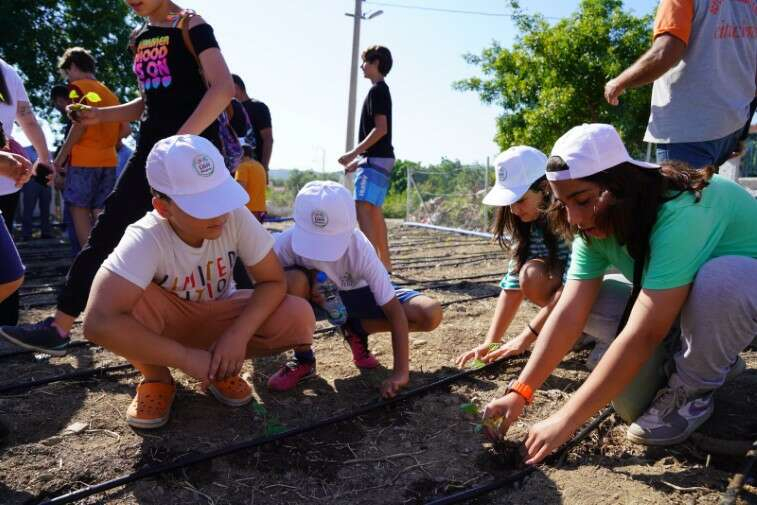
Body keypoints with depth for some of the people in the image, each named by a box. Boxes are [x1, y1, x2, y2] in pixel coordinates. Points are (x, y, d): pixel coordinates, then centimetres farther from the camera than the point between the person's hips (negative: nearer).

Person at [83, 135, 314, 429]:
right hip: (165, 321, -2)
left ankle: (221, 366, 3)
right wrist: (188, 357, -39)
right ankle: (156, 379, -6)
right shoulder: (145, 239, -34)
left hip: (218, 314, 2)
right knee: (129, 301, -36)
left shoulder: (236, 217, -27)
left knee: (299, 318, -23)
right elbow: (99, 321, -44)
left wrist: (238, 334, -32)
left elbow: (274, 282, -18)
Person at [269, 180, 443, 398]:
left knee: (431, 314, -22)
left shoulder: (360, 249, -33)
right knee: (293, 280, -38)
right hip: (314, 296, 0)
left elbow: (394, 311, -32)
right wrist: (307, 289, -33)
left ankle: (355, 330, 3)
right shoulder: (286, 243, -30)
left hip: (355, 294, 0)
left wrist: (401, 371, -36)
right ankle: (303, 360, -13)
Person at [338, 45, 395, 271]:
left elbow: (380, 129, -20)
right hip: (377, 159, 10)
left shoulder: (377, 90, -10)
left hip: (376, 160, -10)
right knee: (374, 211, 13)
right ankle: (384, 262, 19)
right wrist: (358, 159, 22)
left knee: (362, 209, -17)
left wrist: (353, 153, -20)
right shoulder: (381, 90, 20)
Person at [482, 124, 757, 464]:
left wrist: (566, 420, -38)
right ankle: (710, 358, 13)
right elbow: (569, 314, -20)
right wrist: (519, 393, -28)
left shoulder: (679, 213, -38)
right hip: (676, 302, 6)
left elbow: (642, 335, -41)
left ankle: (692, 390, -12)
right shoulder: (596, 226, -16)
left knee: (717, 280, -39)